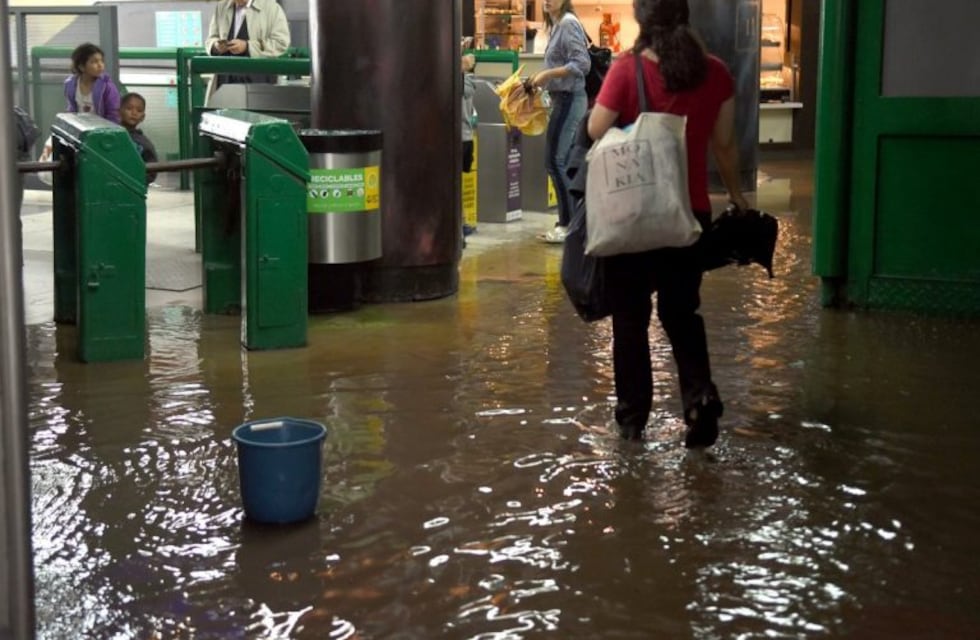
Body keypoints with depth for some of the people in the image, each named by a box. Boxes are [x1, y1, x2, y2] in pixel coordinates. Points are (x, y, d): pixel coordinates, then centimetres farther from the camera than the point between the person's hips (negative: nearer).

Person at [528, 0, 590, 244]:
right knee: (563, 161, 10)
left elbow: (581, 64, -19)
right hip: (563, 98, 9)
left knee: (554, 160, -8)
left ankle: (569, 224, -4)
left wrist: (548, 74, -20)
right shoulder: (556, 25, 14)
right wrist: (543, 77, 5)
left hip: (569, 98, -9)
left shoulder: (568, 23, -13)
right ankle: (569, 221, 14)